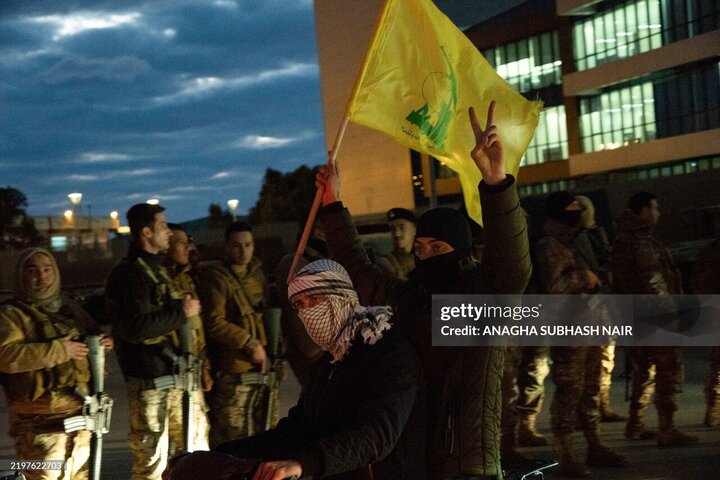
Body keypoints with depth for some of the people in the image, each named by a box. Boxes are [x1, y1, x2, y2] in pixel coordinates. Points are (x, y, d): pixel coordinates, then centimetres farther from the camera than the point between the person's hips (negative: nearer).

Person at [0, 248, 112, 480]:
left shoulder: (70, 308, 17)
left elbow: (92, 336, 32)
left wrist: (102, 343, 7)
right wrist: (58, 350, -21)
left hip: (81, 414, 7)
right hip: (40, 420, -7)